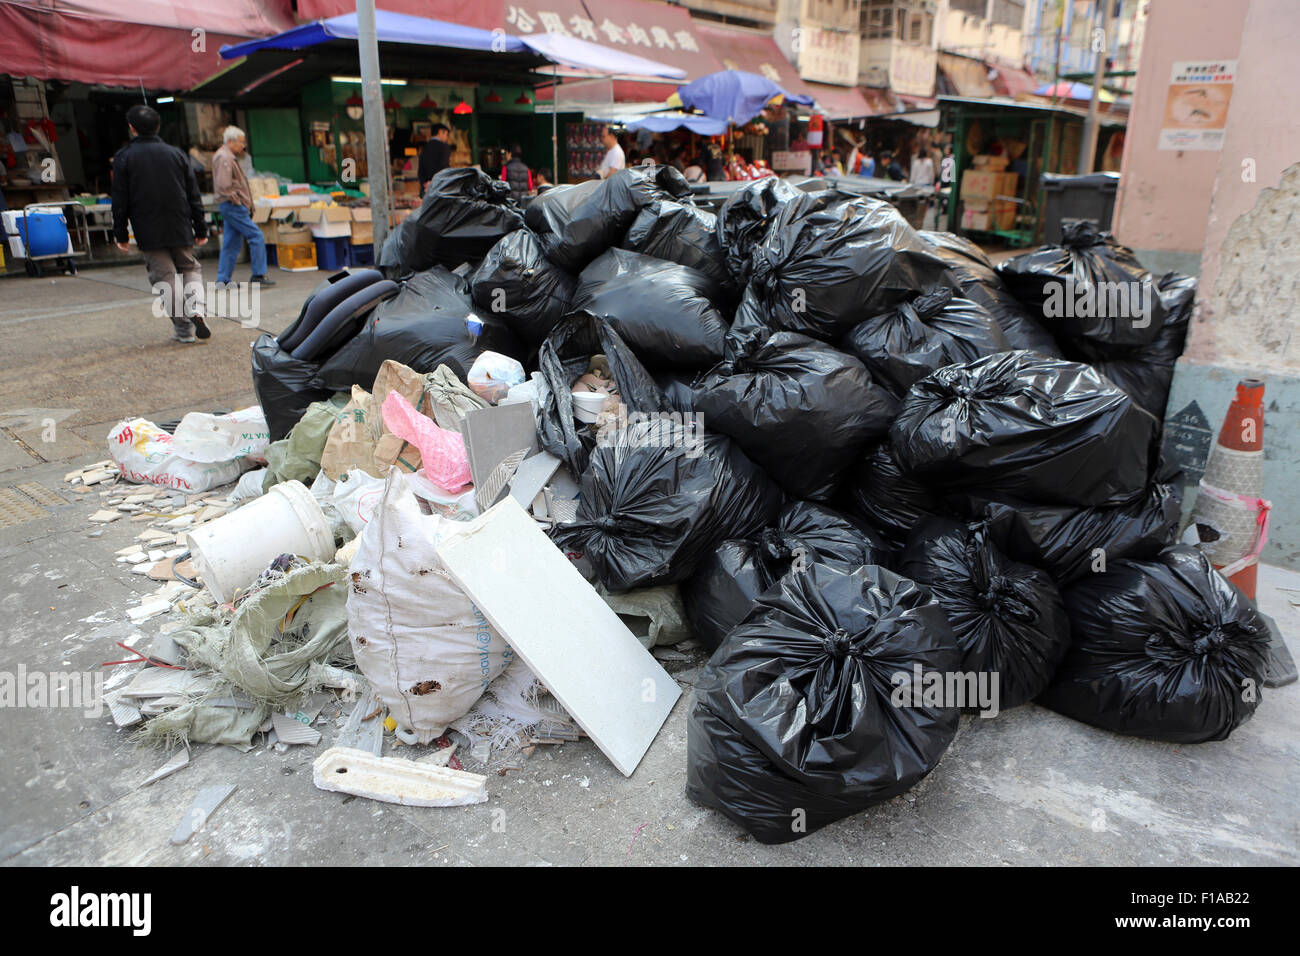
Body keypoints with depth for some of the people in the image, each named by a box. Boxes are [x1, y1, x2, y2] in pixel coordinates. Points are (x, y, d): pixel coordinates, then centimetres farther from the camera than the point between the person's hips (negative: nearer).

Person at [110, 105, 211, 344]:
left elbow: (120, 201, -2)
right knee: (191, 268, 15)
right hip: (180, 229, 2)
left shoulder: (124, 157, 0)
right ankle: (196, 310, -11)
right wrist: (201, 229, 11)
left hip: (148, 232, -2)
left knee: (164, 277, 3)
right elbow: (194, 196, 6)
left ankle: (183, 328, -1)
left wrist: (120, 234, 5)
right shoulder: (176, 153, 6)